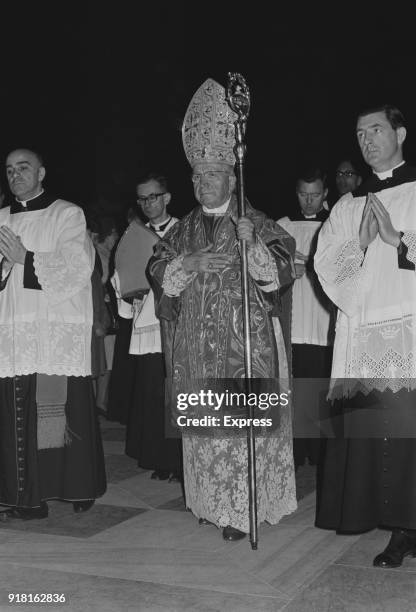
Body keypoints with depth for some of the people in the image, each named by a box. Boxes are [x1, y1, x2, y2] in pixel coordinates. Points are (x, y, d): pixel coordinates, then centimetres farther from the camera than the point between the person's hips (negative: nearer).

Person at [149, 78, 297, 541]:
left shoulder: (256, 224, 2)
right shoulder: (184, 230, 13)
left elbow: (280, 274, -4)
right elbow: (159, 273, 8)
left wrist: (252, 246, -21)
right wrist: (190, 263, -11)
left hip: (246, 339, -4)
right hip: (195, 343, 4)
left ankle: (244, 509, 1)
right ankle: (212, 501, 18)